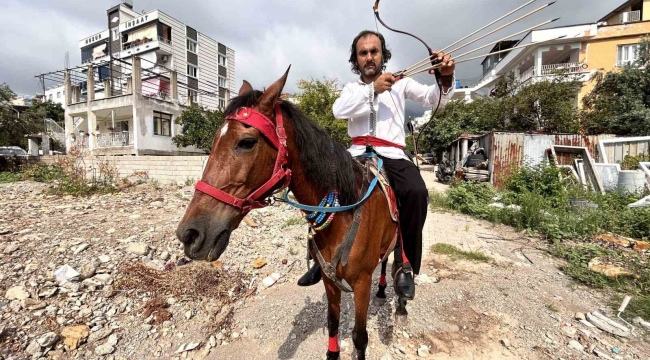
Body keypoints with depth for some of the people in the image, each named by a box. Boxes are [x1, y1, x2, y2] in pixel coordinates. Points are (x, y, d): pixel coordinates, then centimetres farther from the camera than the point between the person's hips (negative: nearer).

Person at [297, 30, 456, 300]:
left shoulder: (400, 83, 15)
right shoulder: (351, 89, 19)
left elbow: (433, 98, 2)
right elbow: (338, 111, -3)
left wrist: (445, 79, -21)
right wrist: (372, 89, -13)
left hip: (392, 155, -1)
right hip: (358, 155, 2)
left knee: (417, 192, -31)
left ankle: (404, 262, -10)